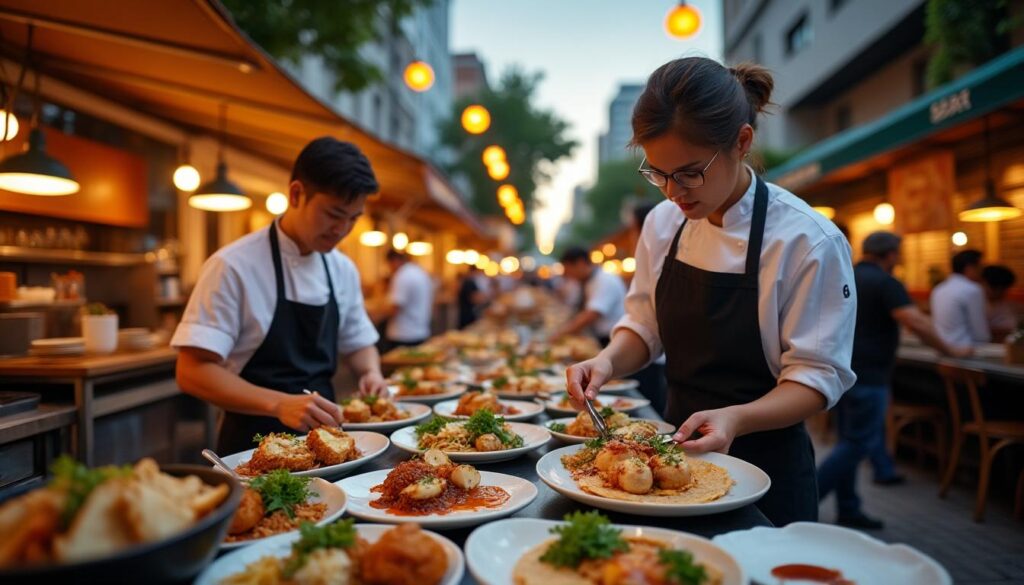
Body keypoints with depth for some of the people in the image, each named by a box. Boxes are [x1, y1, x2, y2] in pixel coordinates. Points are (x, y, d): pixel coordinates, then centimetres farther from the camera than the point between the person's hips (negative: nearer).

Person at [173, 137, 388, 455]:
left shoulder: (344, 270, 6)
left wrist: (371, 373, -4)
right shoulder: (233, 266, -12)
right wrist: (279, 404, -29)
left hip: (322, 435, 5)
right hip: (255, 443, -5)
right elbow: (192, 372, -16)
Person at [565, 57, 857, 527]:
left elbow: (817, 375, -16)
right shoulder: (663, 223, -3)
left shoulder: (809, 242, -19)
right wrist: (608, 362, -15)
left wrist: (735, 419, -32)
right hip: (679, 451, 5)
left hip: (763, 469, -5)